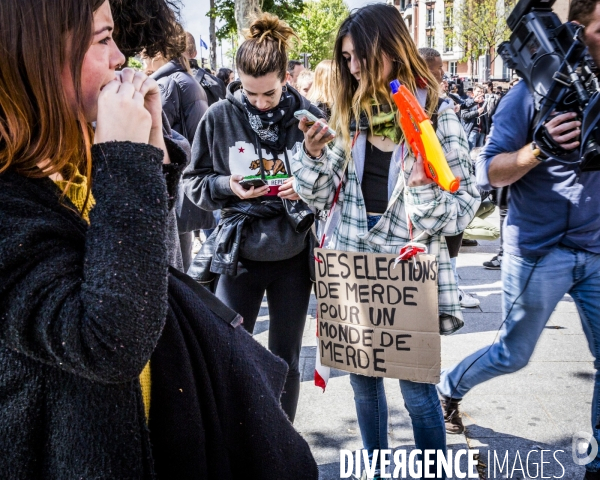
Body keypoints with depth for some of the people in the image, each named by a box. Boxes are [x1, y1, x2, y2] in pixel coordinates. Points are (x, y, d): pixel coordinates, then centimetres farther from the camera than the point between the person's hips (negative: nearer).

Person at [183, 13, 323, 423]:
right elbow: (194, 181, 3)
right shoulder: (220, 117, -6)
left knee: (286, 360, 13)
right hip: (239, 254, 0)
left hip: (293, 256, 1)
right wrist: (227, 187, -16)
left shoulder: (308, 115, -6)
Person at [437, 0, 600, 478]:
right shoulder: (532, 92, -9)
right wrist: (537, 149, -28)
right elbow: (489, 173, -12)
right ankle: (449, 386, 37)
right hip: (538, 250, -4)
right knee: (513, 355, 9)